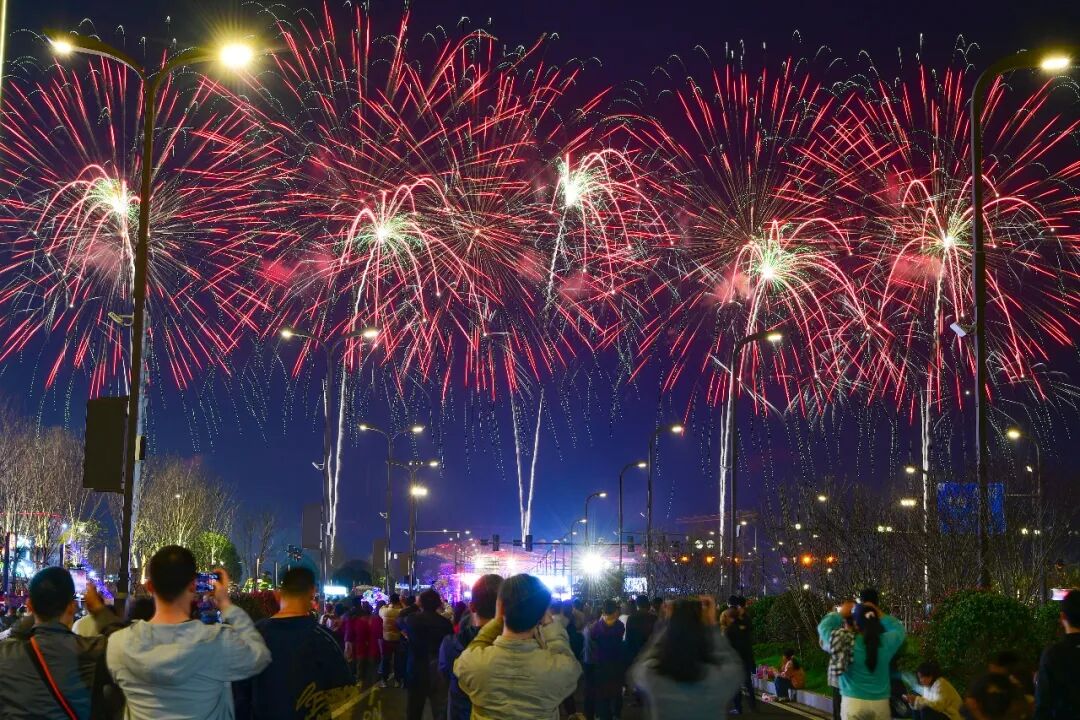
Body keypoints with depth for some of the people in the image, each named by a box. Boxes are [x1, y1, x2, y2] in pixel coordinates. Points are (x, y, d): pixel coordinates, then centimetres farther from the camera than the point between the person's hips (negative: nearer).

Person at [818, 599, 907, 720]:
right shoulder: (886, 642, -4)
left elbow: (823, 626, 8)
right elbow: (899, 629, 19)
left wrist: (841, 614, 19)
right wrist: (880, 614, 17)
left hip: (853, 701, -2)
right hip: (880, 703, 2)